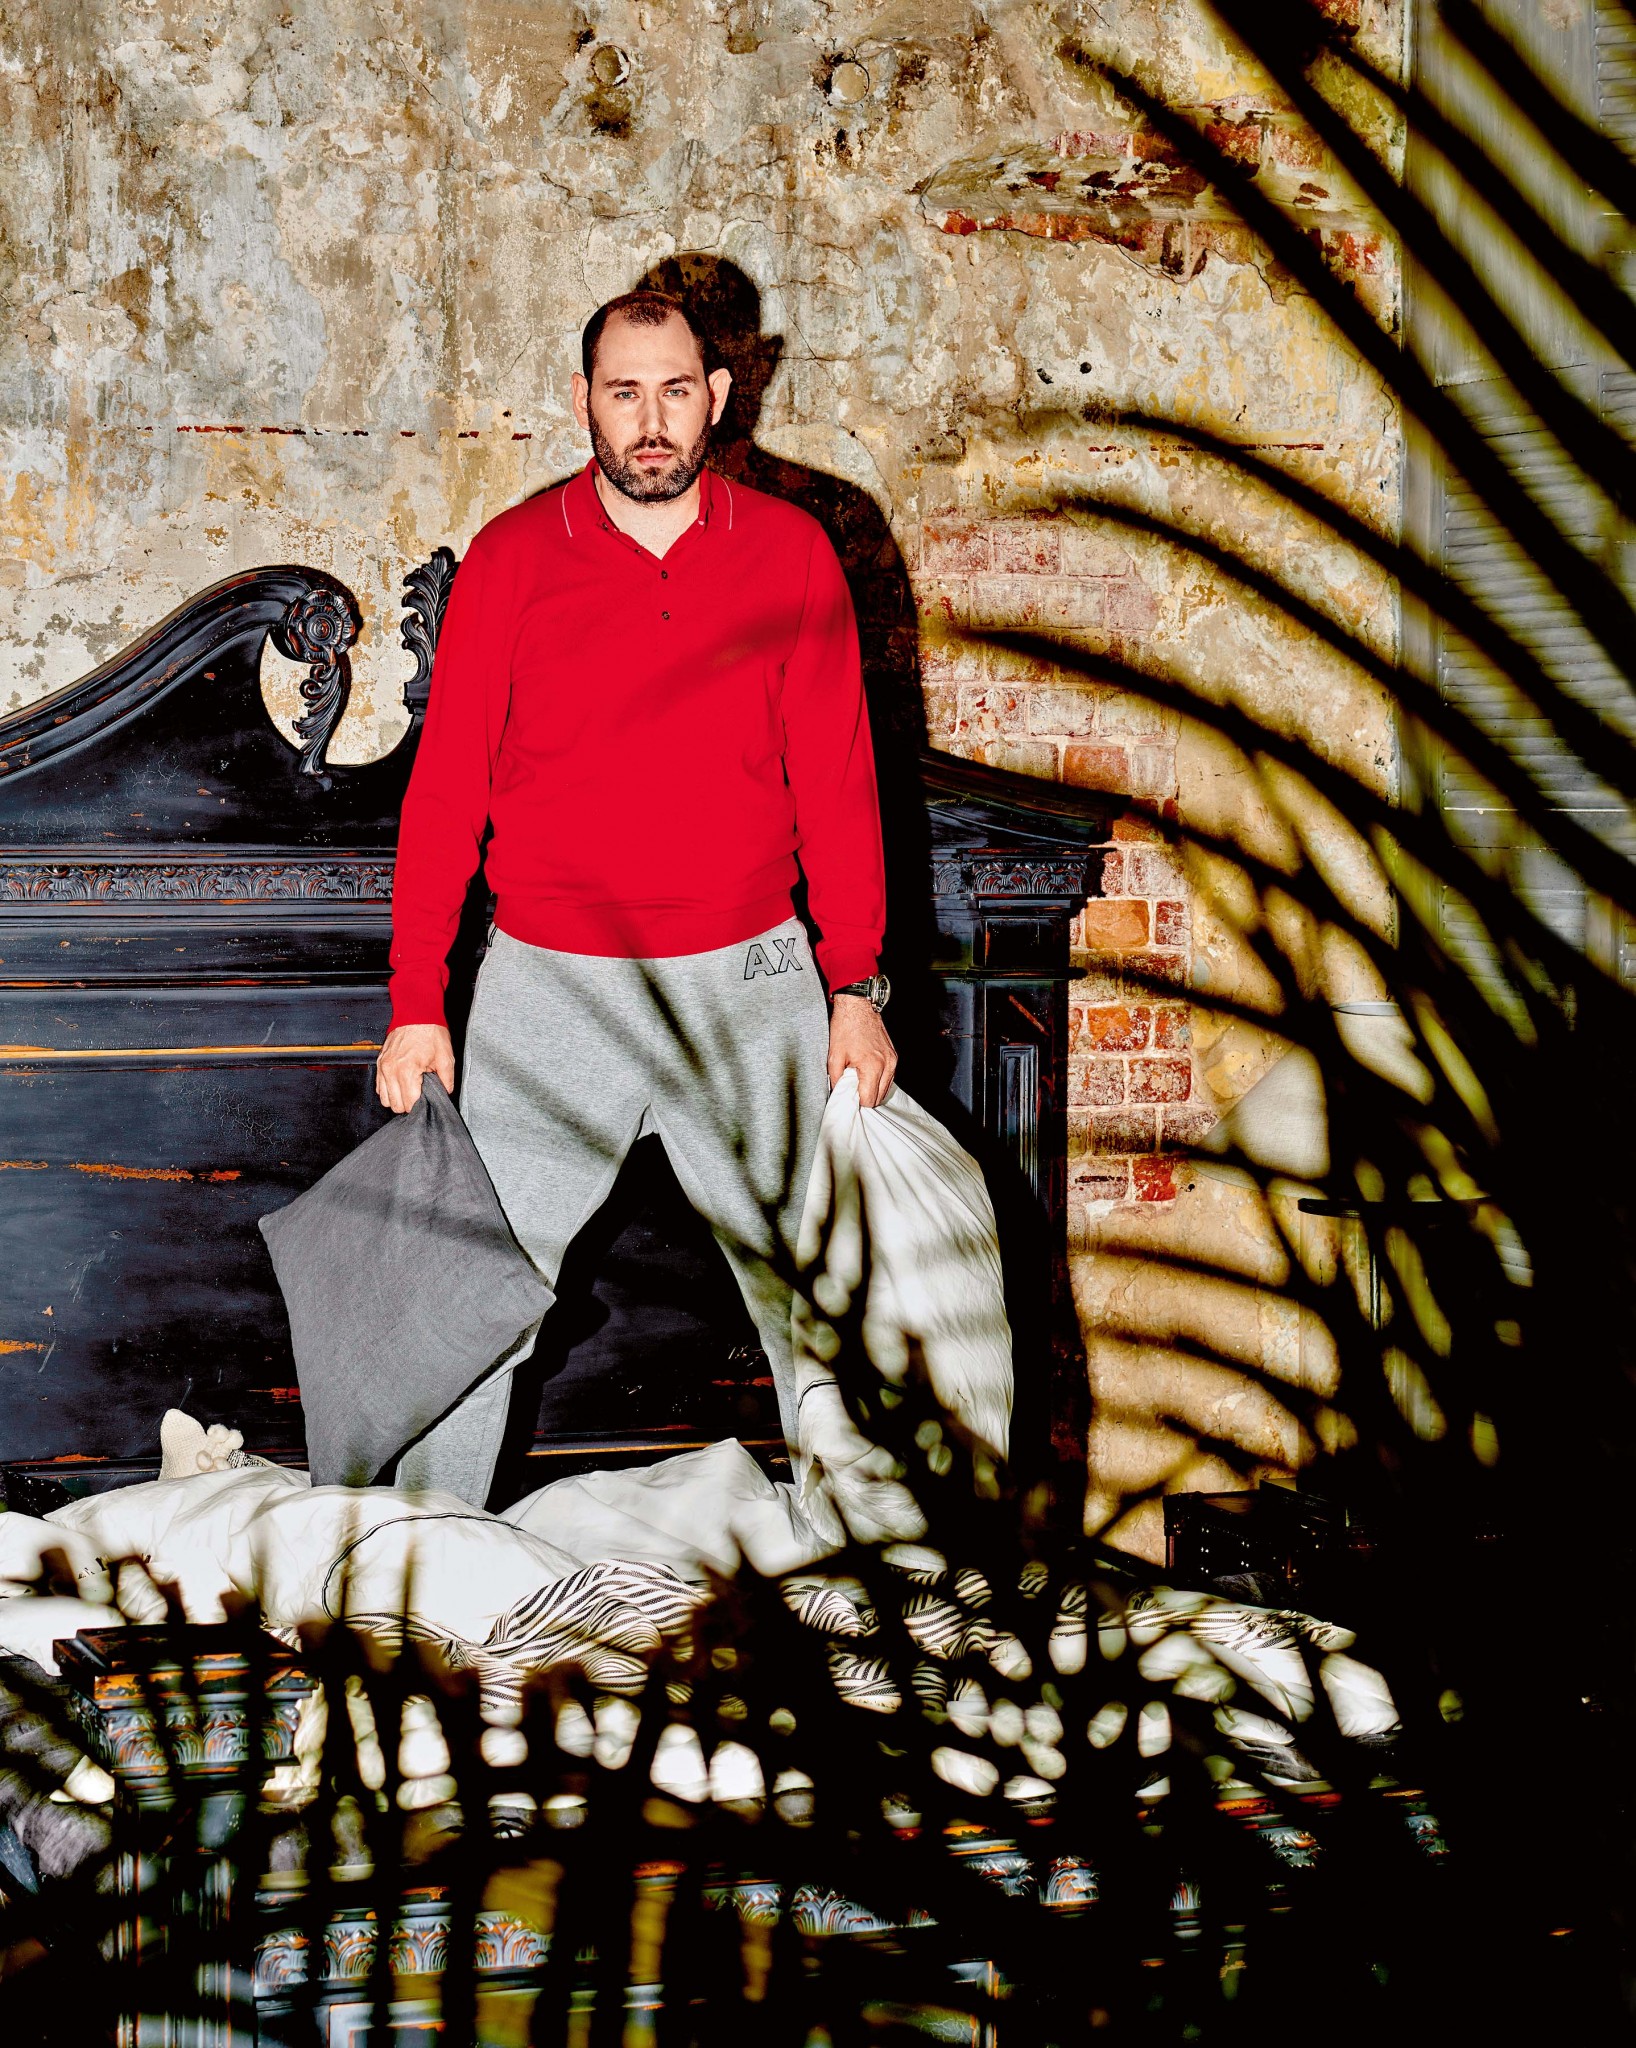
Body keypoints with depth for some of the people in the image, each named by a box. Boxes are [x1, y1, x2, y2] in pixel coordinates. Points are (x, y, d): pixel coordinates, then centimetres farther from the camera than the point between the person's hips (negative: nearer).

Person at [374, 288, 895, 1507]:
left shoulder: (792, 554, 1)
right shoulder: (512, 558, -1)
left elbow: (838, 787, 4)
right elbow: (445, 788, 0)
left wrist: (857, 987, -1)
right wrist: (417, 1003, -4)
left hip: (749, 983, 1)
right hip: (549, 987, 0)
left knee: (815, 1296, 9)